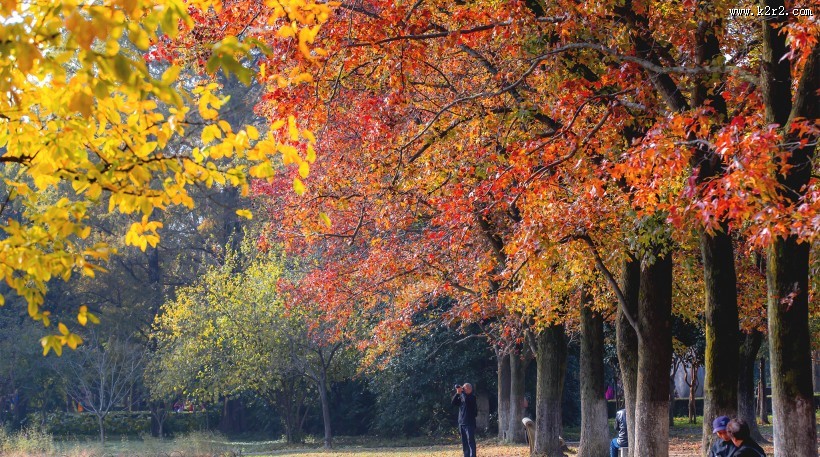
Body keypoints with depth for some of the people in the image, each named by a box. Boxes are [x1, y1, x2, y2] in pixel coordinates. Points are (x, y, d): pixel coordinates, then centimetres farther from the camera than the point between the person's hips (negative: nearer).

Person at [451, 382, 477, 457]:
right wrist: (457, 393, -7)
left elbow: (466, 399, -25)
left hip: (469, 423, -7)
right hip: (461, 423, 7)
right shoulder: (461, 397, 13)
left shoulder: (472, 397, -5)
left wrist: (462, 391, -13)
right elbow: (454, 403, 2)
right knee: (464, 443, 9)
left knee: (471, 441, -9)